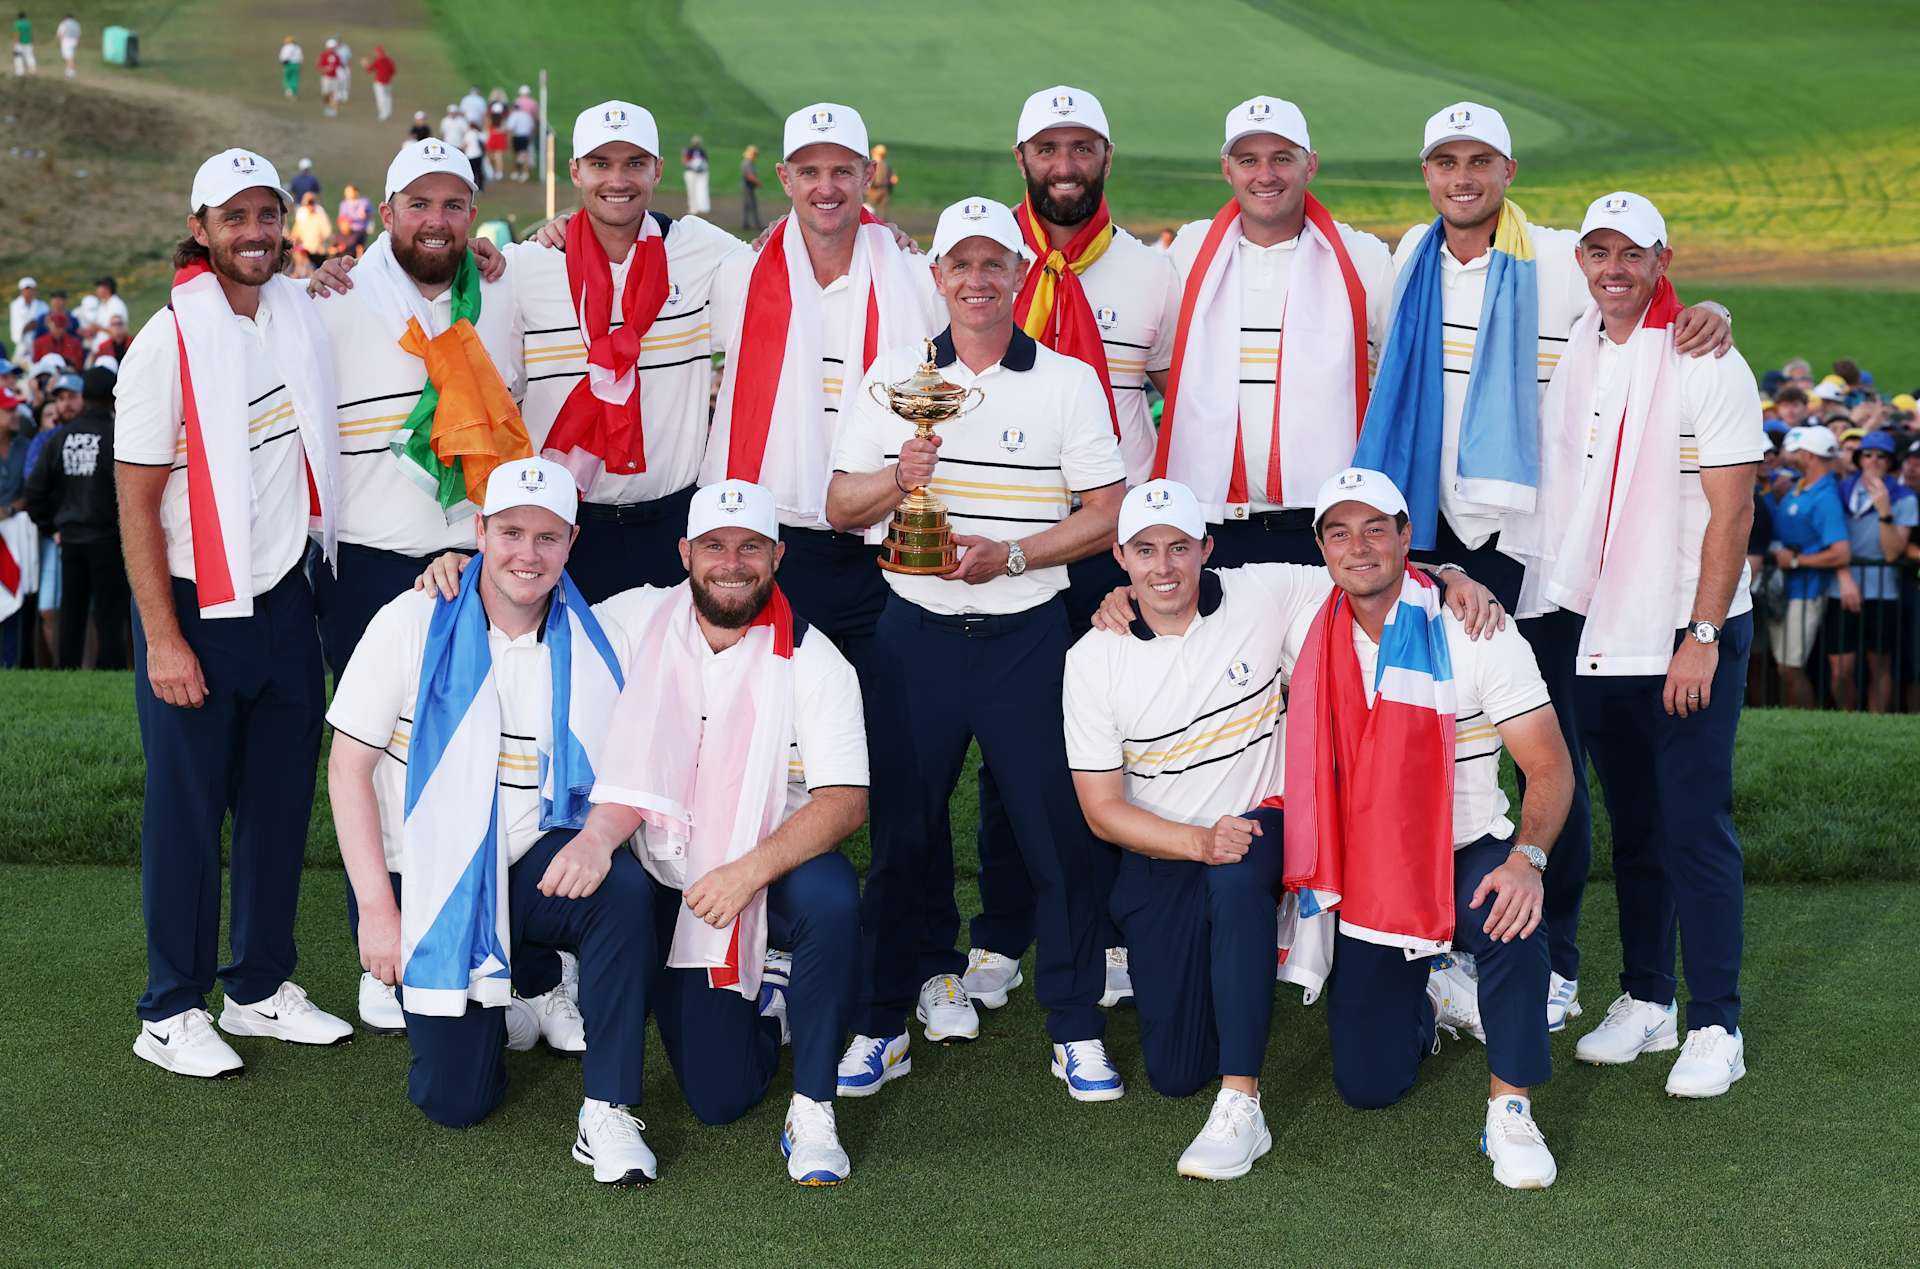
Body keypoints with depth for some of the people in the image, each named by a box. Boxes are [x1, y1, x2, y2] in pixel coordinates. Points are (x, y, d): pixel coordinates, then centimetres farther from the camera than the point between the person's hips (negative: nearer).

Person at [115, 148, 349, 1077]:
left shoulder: (303, 314, 4)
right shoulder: (167, 344, -12)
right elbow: (136, 503, -11)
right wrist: (164, 640, -15)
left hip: (284, 597, 5)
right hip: (196, 608, -5)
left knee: (281, 800, 11)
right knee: (187, 812, 2)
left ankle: (262, 987, 24)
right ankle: (171, 1013, 12)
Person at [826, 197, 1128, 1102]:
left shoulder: (1068, 382, 3)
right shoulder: (894, 377, 8)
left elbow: (1108, 516, -1)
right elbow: (840, 508, 8)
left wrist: (1013, 555, -15)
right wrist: (898, 477, -13)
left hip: (1027, 635, -1)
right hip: (915, 632, 2)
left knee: (1057, 828, -2)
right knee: (902, 827, 5)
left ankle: (1077, 1029, 9)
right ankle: (886, 1018, 17)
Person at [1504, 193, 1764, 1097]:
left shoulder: (1708, 367, -9)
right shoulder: (1570, 360, 9)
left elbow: (1731, 513, -12)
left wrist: (1701, 639, -16)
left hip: (1691, 635, -5)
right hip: (1598, 629, 6)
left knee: (1695, 827, -6)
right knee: (1631, 825, 12)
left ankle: (1715, 1028, 1)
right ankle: (1644, 1000, 22)